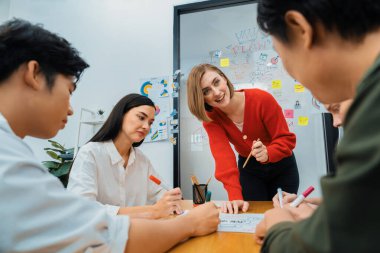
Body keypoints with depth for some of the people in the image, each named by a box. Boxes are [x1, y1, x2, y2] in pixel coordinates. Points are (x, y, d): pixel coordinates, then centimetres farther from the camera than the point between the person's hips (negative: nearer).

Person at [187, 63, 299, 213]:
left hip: (281, 167, -1)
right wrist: (235, 196, -44)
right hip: (249, 169, 1)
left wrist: (267, 153, -42)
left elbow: (287, 139, -21)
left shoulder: (262, 99, -26)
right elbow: (223, 156, -32)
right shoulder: (210, 118, -20)